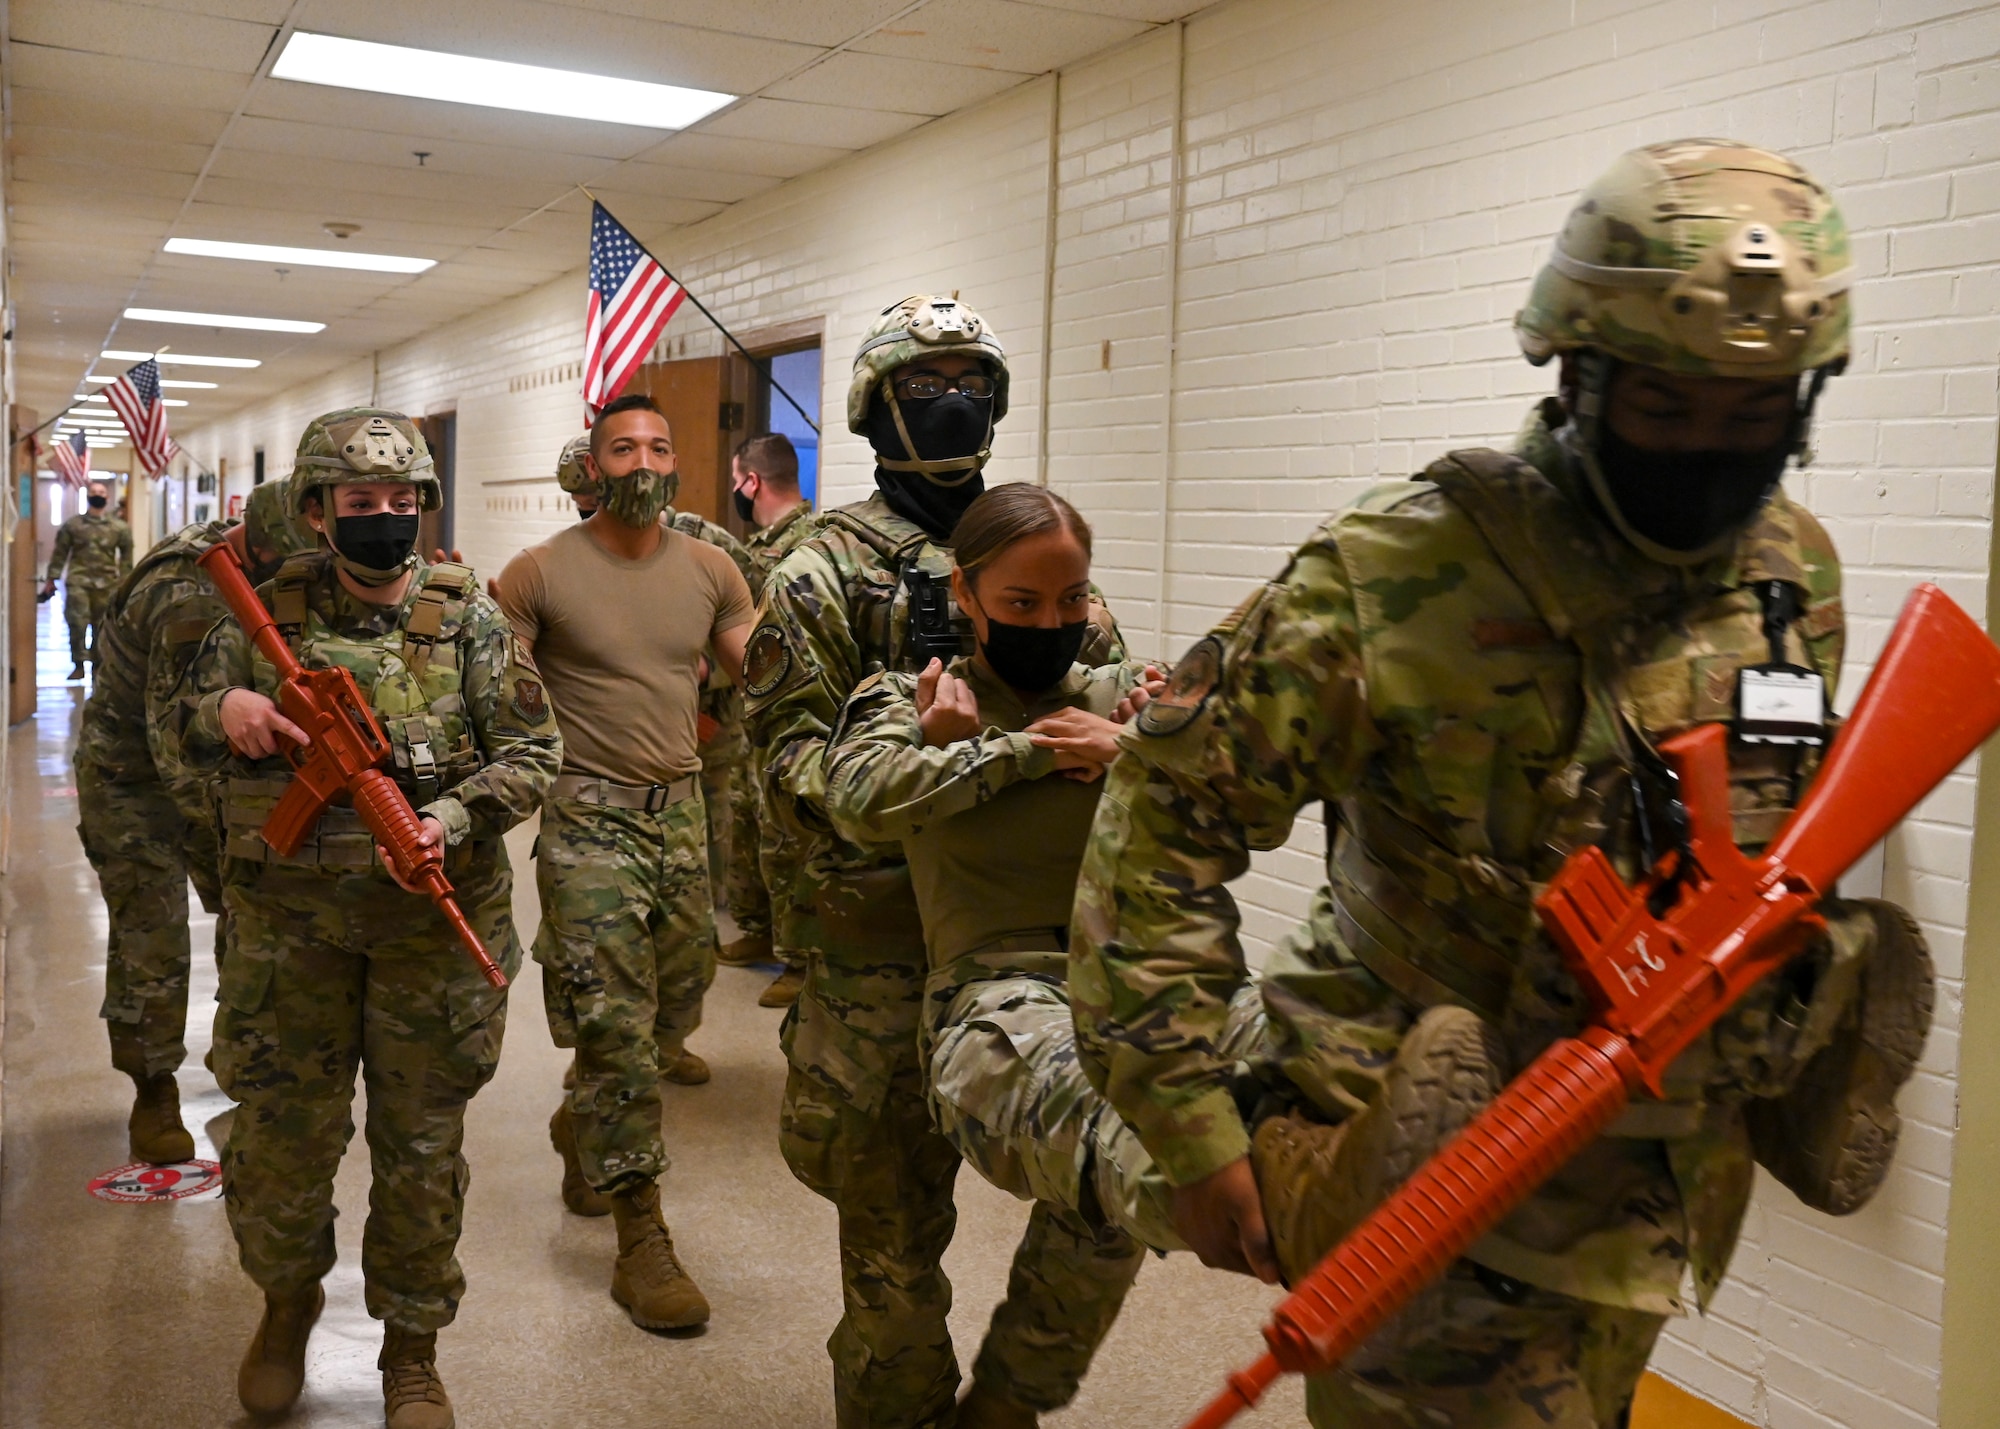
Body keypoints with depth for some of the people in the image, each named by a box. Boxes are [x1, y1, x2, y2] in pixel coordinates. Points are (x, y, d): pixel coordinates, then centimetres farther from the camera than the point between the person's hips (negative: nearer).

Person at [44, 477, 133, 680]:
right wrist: (51, 579, 4)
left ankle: (98, 663, 20)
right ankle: (78, 664, -5)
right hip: (78, 581, -1)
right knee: (76, 622, -11)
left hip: (106, 584, 1)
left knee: (102, 626, 6)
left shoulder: (119, 528, 7)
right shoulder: (72, 525, 7)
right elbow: (60, 553, 8)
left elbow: (126, 556, 9)